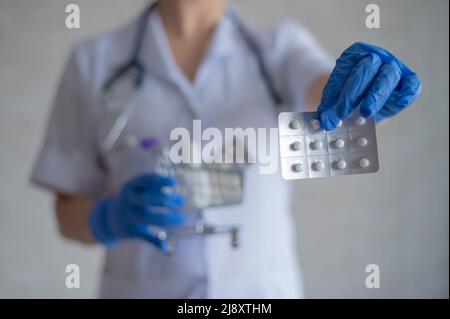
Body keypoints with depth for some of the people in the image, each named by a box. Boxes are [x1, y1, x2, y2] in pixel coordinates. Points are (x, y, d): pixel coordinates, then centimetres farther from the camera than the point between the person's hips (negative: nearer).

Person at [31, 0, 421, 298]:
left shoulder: (280, 48, -1)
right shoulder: (94, 61, -4)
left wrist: (373, 79, -41)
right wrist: (111, 218, -21)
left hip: (264, 288, 1)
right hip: (141, 289, 0)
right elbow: (69, 214, -1)